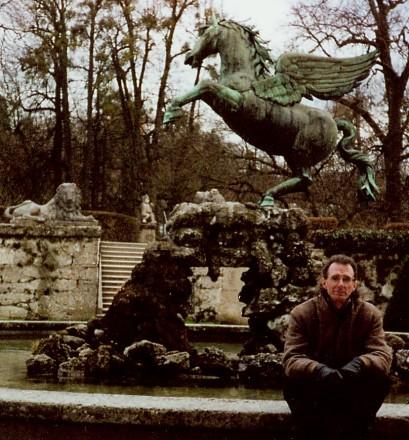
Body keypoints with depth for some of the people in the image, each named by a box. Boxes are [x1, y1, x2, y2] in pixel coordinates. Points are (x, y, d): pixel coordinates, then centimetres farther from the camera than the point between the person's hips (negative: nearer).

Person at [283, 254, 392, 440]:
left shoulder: (370, 314, -6)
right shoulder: (302, 313, -11)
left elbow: (382, 355, -15)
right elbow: (291, 359, -19)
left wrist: (359, 364, -40)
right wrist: (319, 370, -42)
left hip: (354, 390, 1)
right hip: (315, 388, -1)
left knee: (380, 379, -27)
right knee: (292, 381, -31)